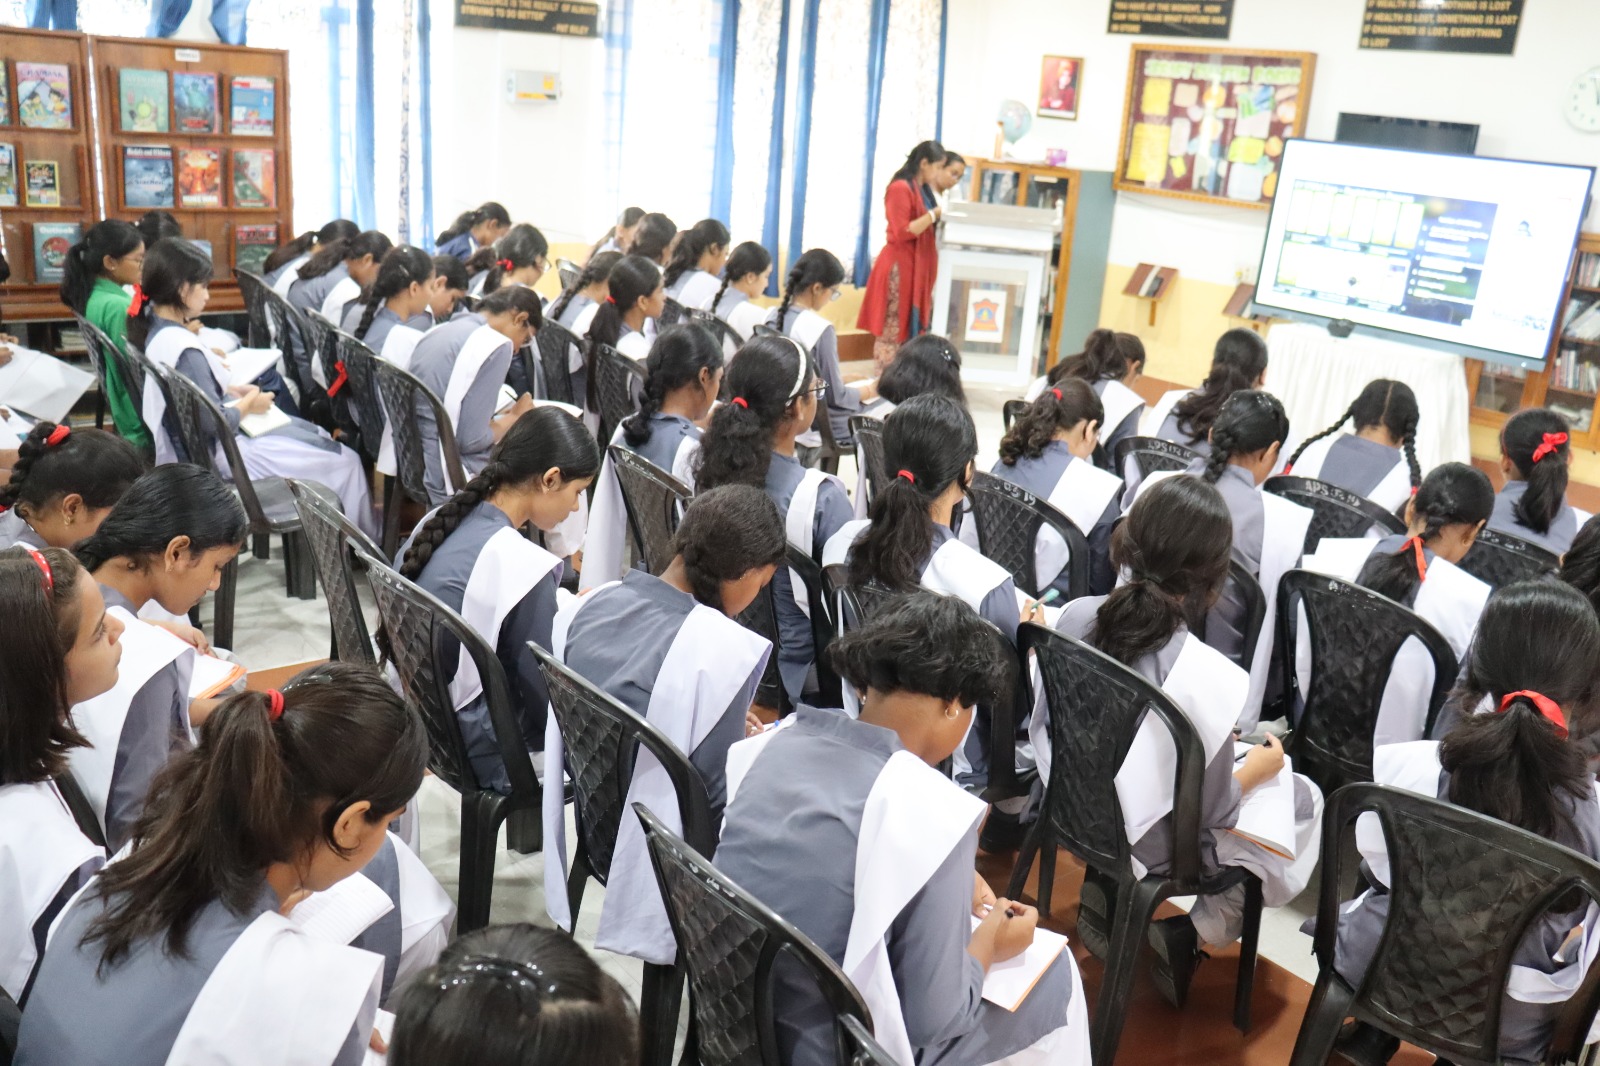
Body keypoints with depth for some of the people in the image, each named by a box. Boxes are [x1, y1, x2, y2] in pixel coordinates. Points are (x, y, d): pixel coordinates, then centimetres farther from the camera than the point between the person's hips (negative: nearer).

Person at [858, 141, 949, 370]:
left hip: (917, 269, 9)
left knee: (911, 330, 9)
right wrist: (935, 214, -18)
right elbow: (902, 233, -18)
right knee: (893, 331, -6)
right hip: (899, 268, -9)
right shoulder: (900, 188, -13)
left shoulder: (922, 190, 15)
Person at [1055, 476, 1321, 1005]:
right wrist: (1257, 768, 2)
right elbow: (1212, 811, -20)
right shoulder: (1210, 678, -33)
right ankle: (1200, 926, 13)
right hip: (1154, 849, -5)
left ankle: (1106, 888, 23)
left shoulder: (1077, 616, -17)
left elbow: (1047, 728, -1)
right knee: (1305, 799, 19)